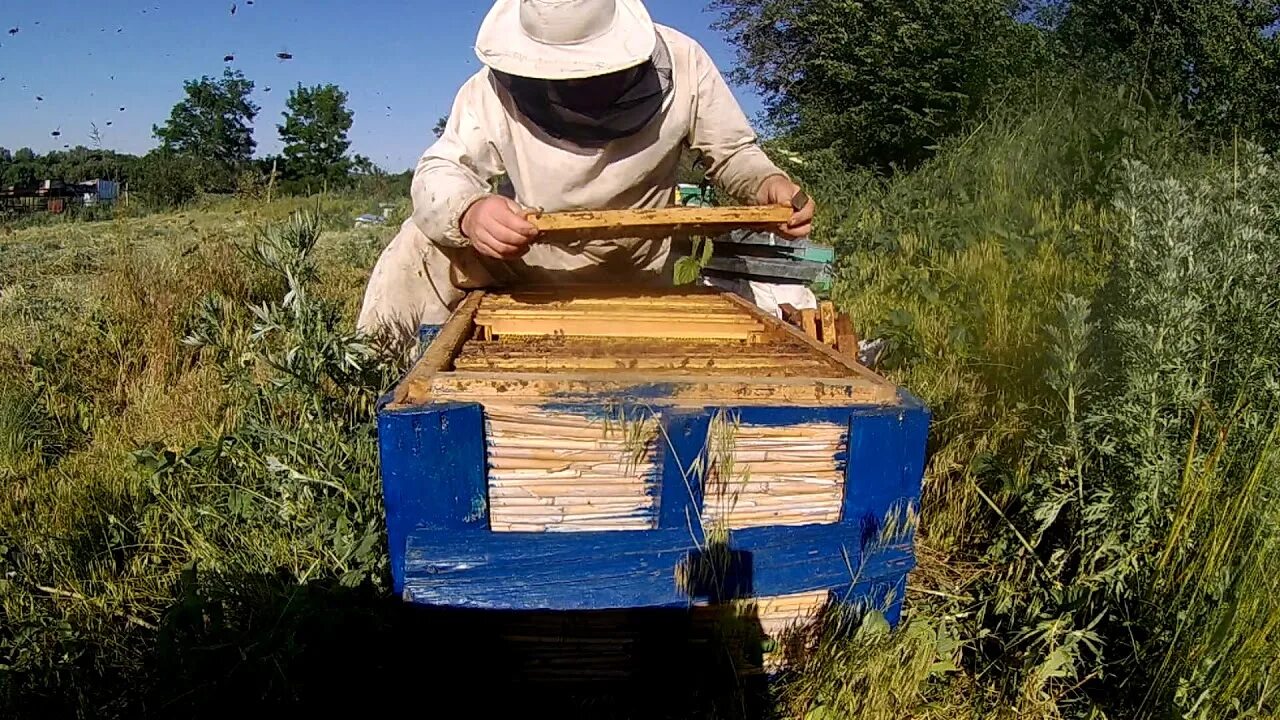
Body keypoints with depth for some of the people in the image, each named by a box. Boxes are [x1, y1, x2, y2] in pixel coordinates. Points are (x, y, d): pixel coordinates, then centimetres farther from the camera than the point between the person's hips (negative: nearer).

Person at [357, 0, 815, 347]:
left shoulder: (681, 64, -20)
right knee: (422, 246, -25)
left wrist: (769, 182, -32)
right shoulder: (498, 87, -23)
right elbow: (439, 171, -27)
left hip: (632, 280, 2)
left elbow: (733, 153, -8)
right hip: (522, 257, -1)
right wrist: (469, 211, -52)